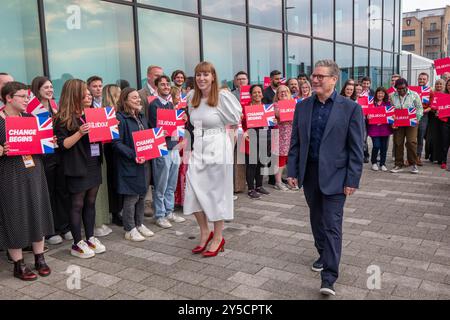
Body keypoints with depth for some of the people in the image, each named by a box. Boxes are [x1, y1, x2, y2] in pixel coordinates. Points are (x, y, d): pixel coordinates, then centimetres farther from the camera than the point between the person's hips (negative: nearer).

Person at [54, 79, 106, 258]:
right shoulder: (63, 119, -9)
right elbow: (63, 144, -15)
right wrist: (80, 133, -27)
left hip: (94, 165, 7)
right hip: (77, 168, -6)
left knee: (90, 203, 13)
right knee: (78, 205, 1)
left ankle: (90, 238, 23)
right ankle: (77, 244, 11)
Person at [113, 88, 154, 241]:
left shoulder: (141, 117, 13)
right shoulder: (120, 118, -13)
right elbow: (117, 143, -17)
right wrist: (133, 155, -24)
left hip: (144, 163, 8)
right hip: (129, 165, -8)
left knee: (142, 195, 14)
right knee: (131, 197, -1)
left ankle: (139, 224, 29)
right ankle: (129, 230, 12)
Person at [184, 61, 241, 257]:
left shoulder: (223, 97, -10)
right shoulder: (191, 97, 7)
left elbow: (235, 120, -3)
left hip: (218, 150, -5)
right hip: (198, 150, 6)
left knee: (217, 193, 4)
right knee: (193, 192, 3)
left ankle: (218, 237, 19)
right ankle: (204, 232, 23)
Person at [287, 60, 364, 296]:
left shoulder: (350, 108, -6)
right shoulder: (302, 106, 5)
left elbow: (356, 148, -6)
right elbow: (295, 142, 8)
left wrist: (352, 180, -10)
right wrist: (292, 171, 4)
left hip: (334, 175, -4)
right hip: (309, 173, 4)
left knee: (332, 225, -5)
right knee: (317, 219, 18)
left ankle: (329, 278, -1)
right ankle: (324, 255, 39)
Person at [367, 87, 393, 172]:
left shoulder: (387, 103, 10)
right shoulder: (372, 103, 3)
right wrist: (368, 116, -16)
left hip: (385, 128, 3)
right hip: (374, 127, -2)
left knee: (384, 146, 6)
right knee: (376, 146, -8)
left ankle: (382, 164, 18)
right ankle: (374, 163, 13)